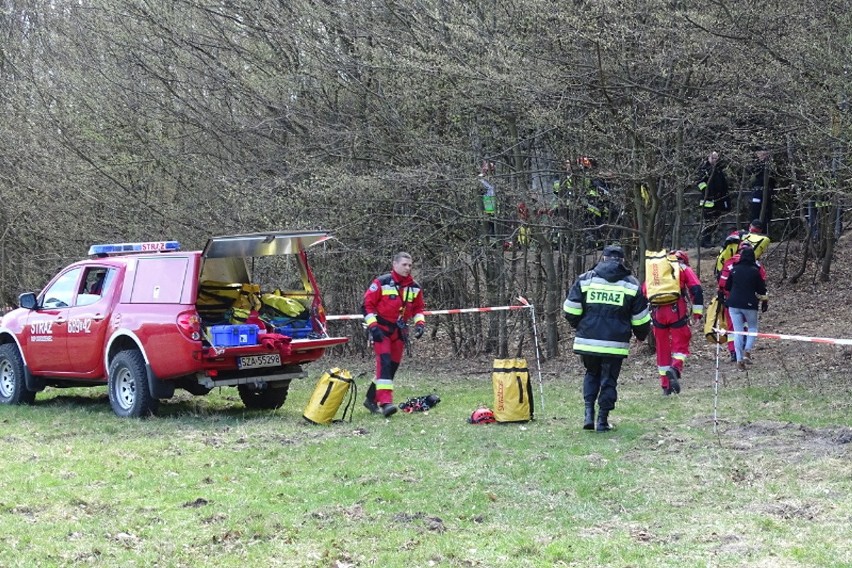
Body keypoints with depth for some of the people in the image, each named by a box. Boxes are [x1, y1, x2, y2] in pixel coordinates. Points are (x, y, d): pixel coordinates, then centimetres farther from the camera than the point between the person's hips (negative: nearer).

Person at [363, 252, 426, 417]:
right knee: (384, 361, -20)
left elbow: (418, 308, 18)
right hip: (381, 329, -6)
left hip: (399, 331, 6)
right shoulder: (382, 283, -10)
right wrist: (372, 326, -16)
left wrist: (419, 323, -1)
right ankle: (386, 402, -28)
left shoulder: (415, 287, 7)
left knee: (393, 365, 9)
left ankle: (371, 399, 23)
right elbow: (367, 304, -8)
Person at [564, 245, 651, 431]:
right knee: (609, 380, 9)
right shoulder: (631, 284, 4)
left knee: (592, 374, 20)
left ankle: (589, 414, 6)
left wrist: (578, 326, 21)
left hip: (588, 341, 1)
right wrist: (641, 334, 27)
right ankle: (603, 420, 7)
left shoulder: (585, 279, 3)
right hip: (615, 344, -1)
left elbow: (571, 311, 2)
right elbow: (640, 317, 8)